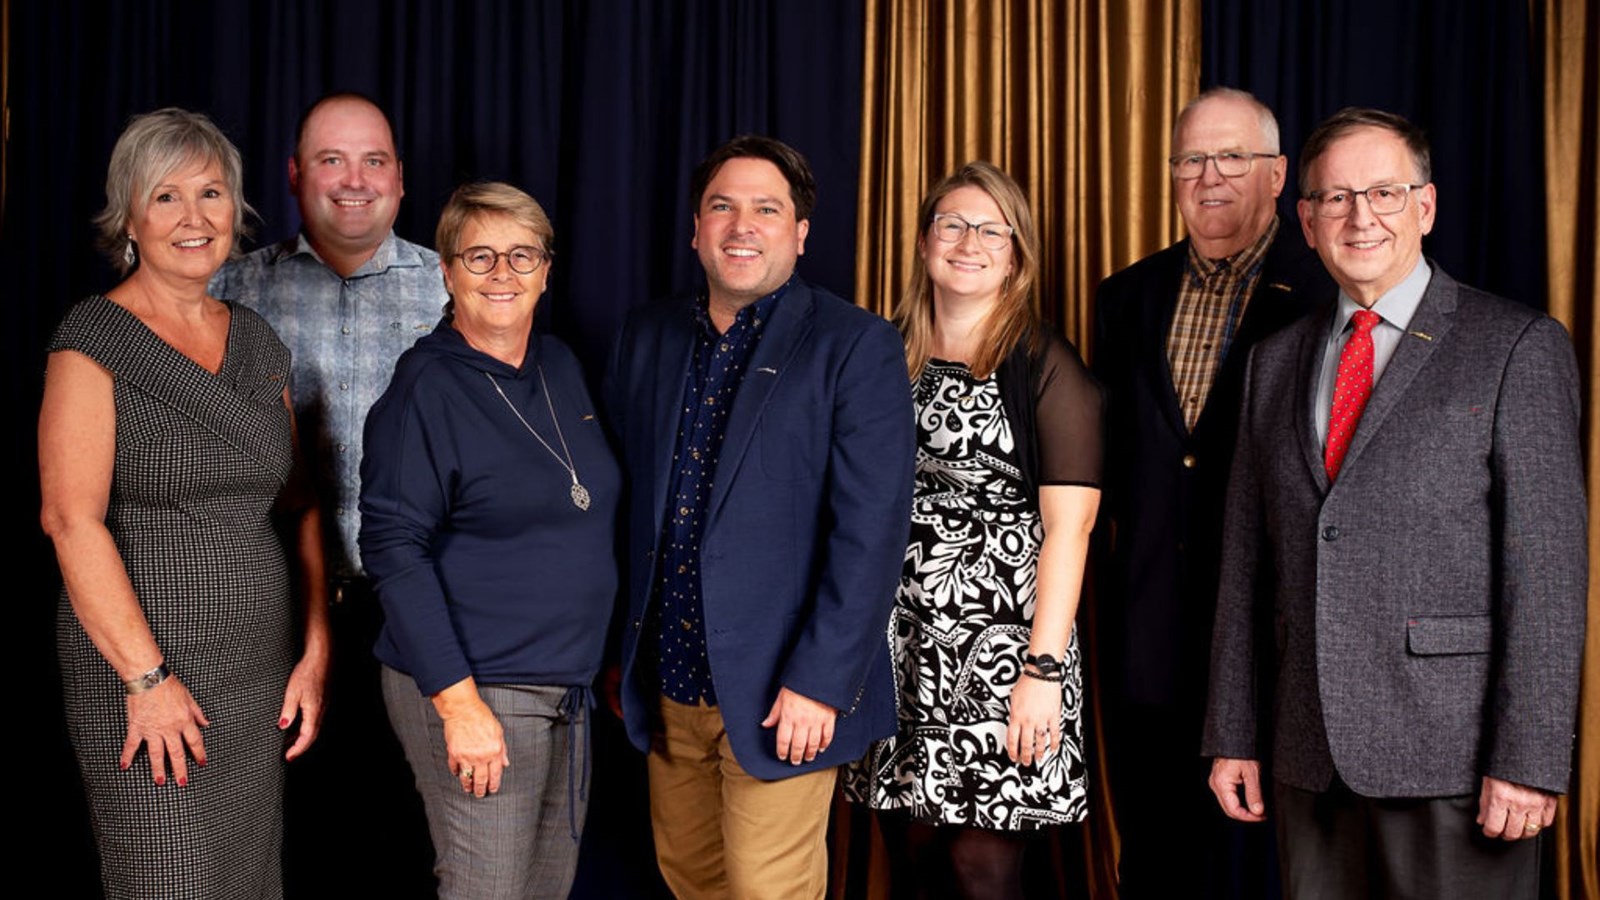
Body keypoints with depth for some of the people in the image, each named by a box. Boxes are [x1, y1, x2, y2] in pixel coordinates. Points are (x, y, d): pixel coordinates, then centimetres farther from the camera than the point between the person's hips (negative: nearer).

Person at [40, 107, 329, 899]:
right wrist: (149, 677, -18)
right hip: (140, 668, -5)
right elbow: (72, 518, -14)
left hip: (261, 676, 6)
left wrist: (315, 651, 5)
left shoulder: (258, 343, 12)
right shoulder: (94, 341, -6)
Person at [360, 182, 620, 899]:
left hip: (569, 683, 7)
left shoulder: (560, 366, 9)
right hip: (471, 686, -7)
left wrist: (608, 654, 16)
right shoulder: (425, 389, -12)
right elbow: (393, 549, -17)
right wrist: (459, 701, -21)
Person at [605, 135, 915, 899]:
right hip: (667, 684, 5)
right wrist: (616, 651, 10)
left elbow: (871, 530, -13)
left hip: (781, 693, -5)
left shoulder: (855, 346, -8)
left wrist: (820, 681, -17)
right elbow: (623, 501, 12)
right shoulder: (646, 336, 8)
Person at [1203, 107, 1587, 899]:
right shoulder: (1275, 361, 13)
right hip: (1310, 759, 4)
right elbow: (1246, 560, 12)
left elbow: (1548, 566, -8)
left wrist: (1530, 758, -14)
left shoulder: (1518, 348, -2)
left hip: (1453, 752, -4)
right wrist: (1232, 734, 9)